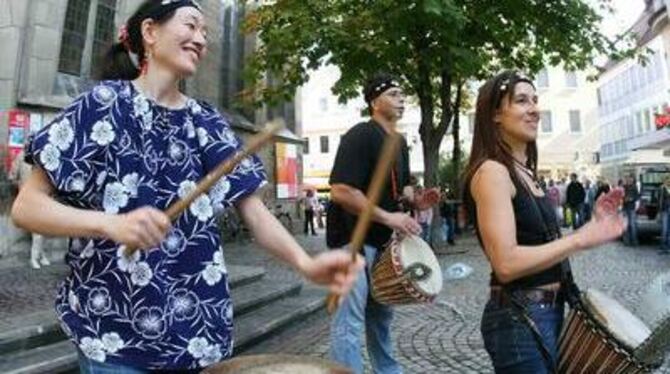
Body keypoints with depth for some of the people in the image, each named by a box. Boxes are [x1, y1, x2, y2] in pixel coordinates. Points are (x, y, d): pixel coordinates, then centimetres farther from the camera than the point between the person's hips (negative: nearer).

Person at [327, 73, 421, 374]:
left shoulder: (399, 142, 12)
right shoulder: (360, 136, -17)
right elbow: (340, 191, -26)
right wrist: (388, 217, -24)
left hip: (381, 241, 10)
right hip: (352, 239, -9)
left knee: (381, 314, 23)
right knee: (349, 322, -3)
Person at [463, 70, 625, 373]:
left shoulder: (524, 172, 10)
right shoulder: (491, 171, -19)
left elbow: (538, 242, 14)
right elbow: (507, 263, -27)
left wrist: (591, 223, 7)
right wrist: (581, 239, -21)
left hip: (549, 310, 9)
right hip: (518, 318, -9)